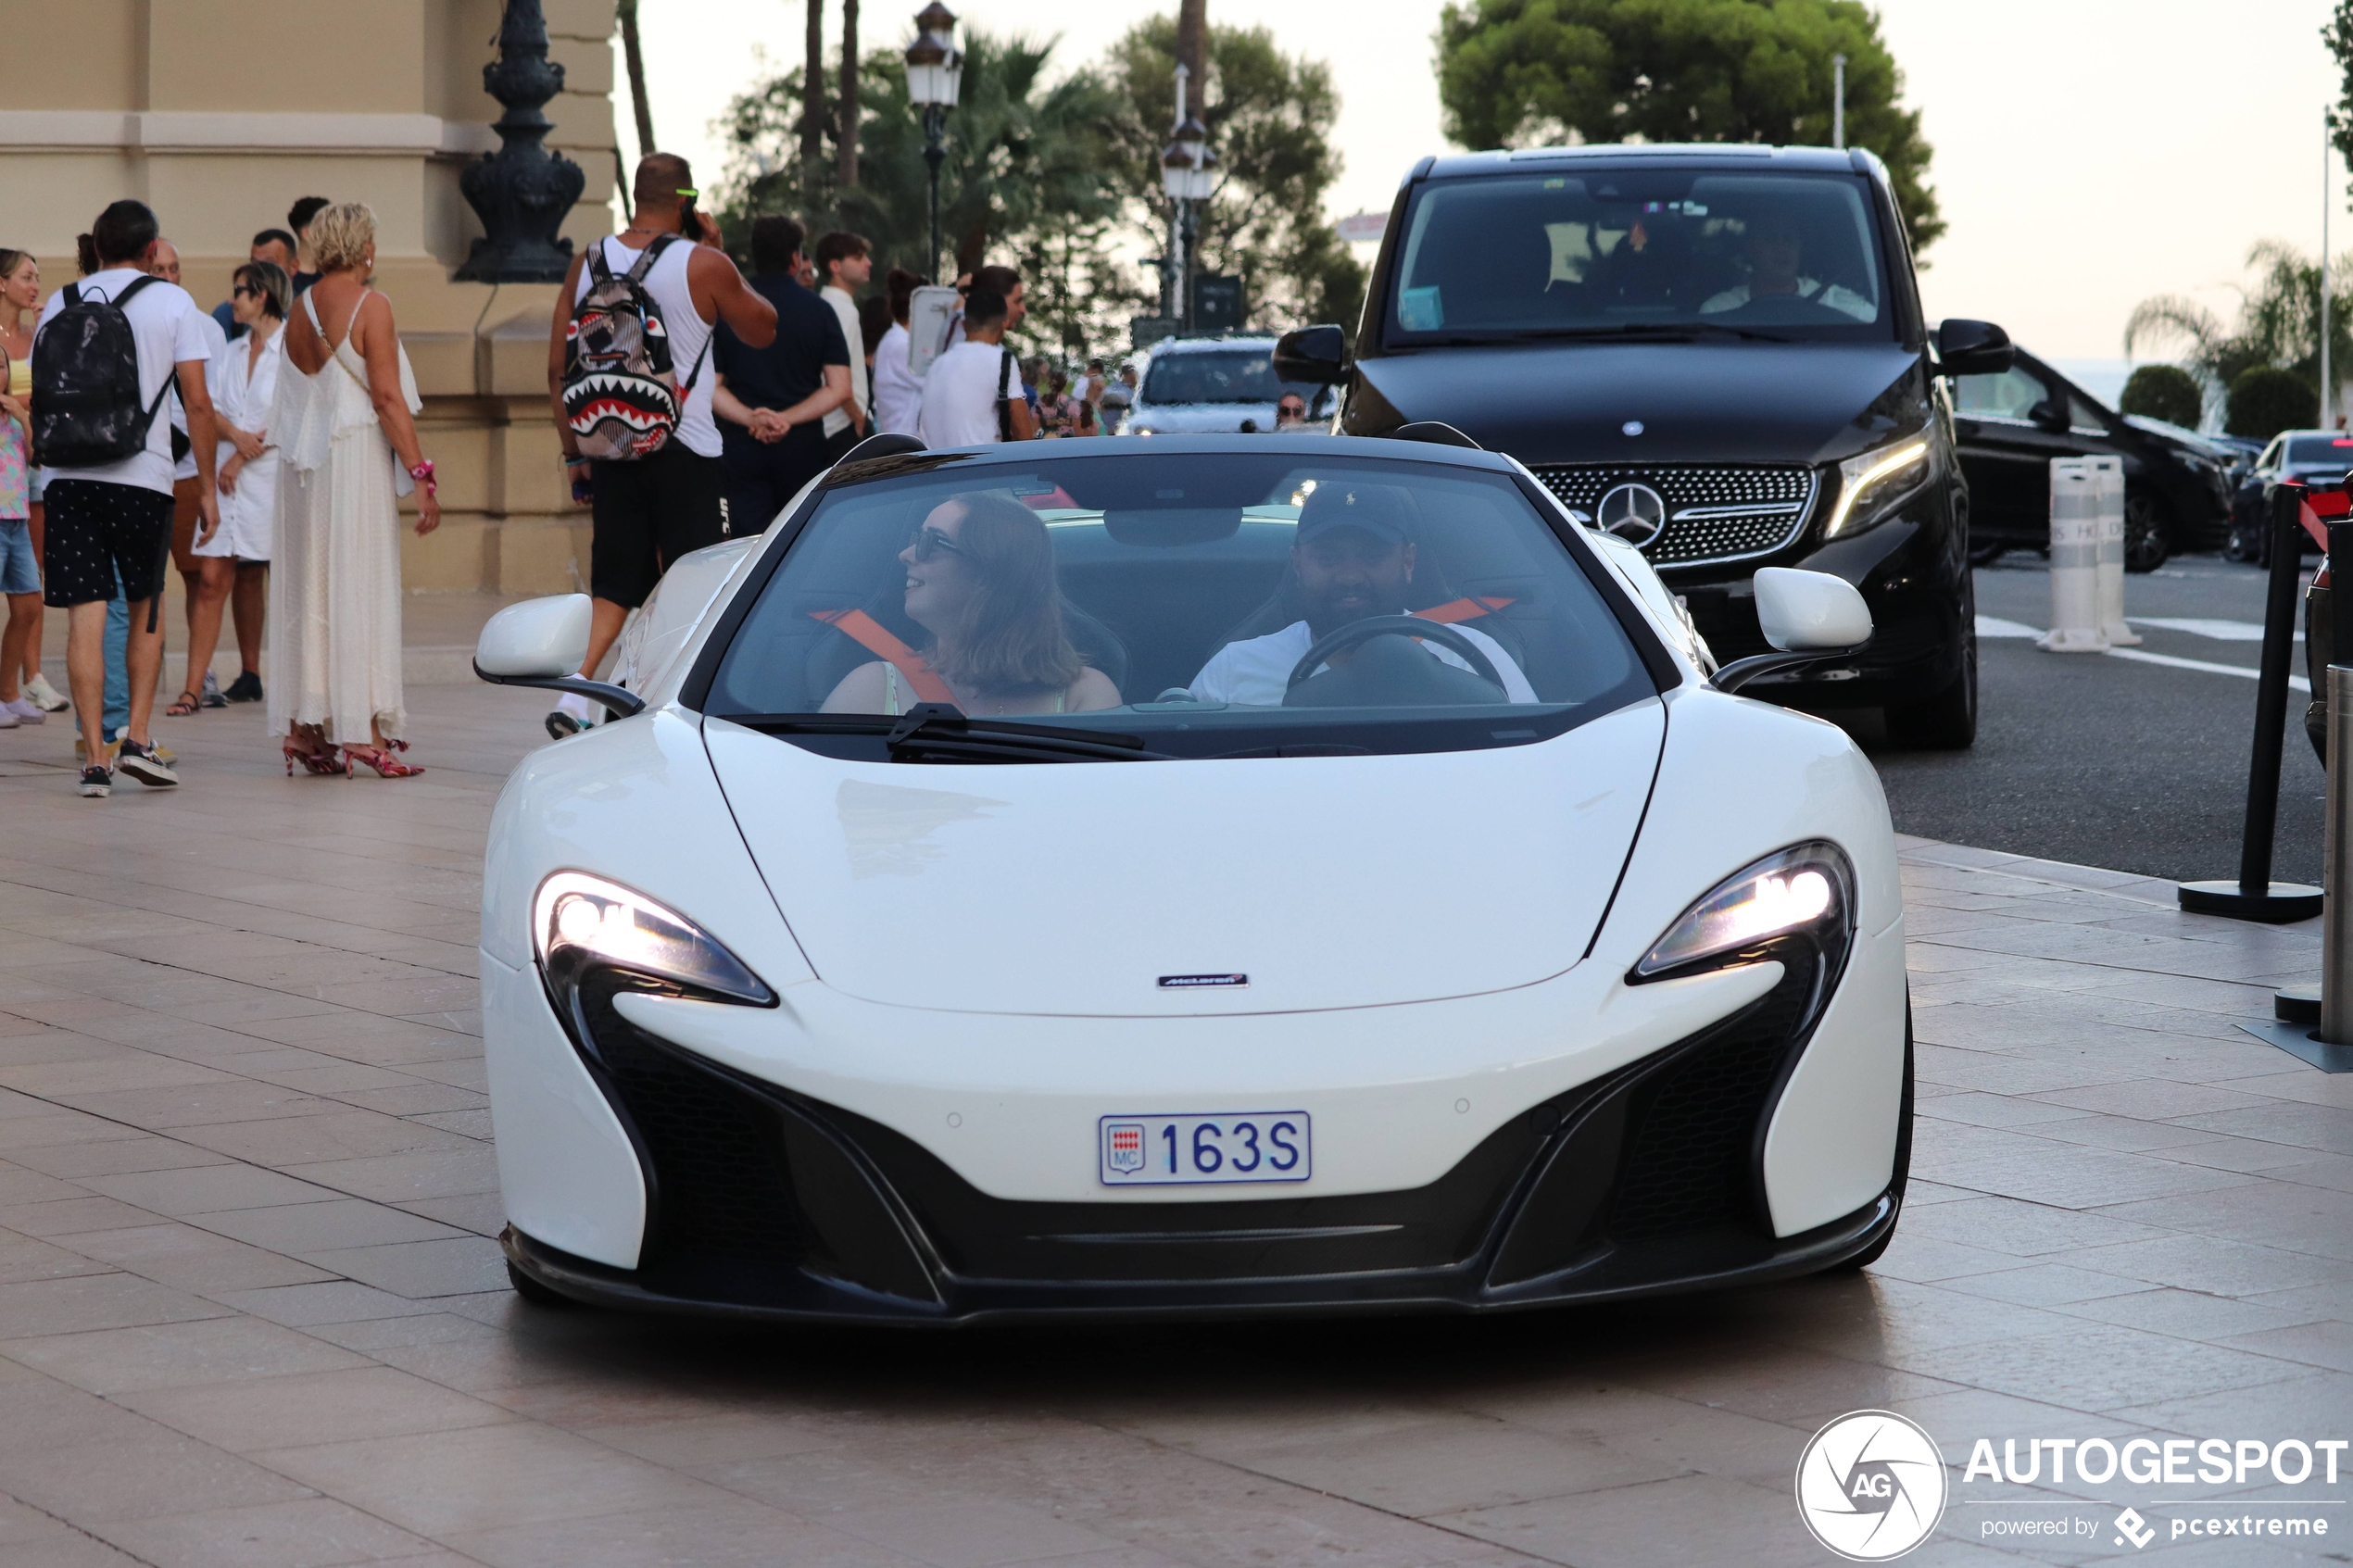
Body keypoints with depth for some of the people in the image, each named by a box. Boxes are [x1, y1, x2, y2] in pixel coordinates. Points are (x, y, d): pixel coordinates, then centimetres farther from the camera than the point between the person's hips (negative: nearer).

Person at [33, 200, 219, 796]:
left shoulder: (59, 304, 12)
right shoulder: (172, 302, 4)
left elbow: (39, 399, 15)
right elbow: (197, 402, -1)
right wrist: (208, 487, 4)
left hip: (68, 476, 2)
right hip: (144, 473, -2)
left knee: (85, 617, 0)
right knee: (145, 612, 15)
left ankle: (95, 759, -3)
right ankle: (137, 740, 7)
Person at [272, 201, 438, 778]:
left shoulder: (301, 309, 11)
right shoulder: (369, 305, -9)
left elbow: (291, 402, 13)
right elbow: (388, 398, -14)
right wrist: (421, 475, -14)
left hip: (303, 465, 7)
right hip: (356, 453, -6)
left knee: (308, 589, 9)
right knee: (359, 588, -6)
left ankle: (302, 727, 10)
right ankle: (362, 730, -9)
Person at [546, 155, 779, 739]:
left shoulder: (588, 263, 5)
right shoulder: (703, 264, -7)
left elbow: (558, 369, 8)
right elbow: (762, 331, 8)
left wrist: (574, 451, 16)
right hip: (684, 451, -4)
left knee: (614, 590, 11)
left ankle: (575, 696, -6)